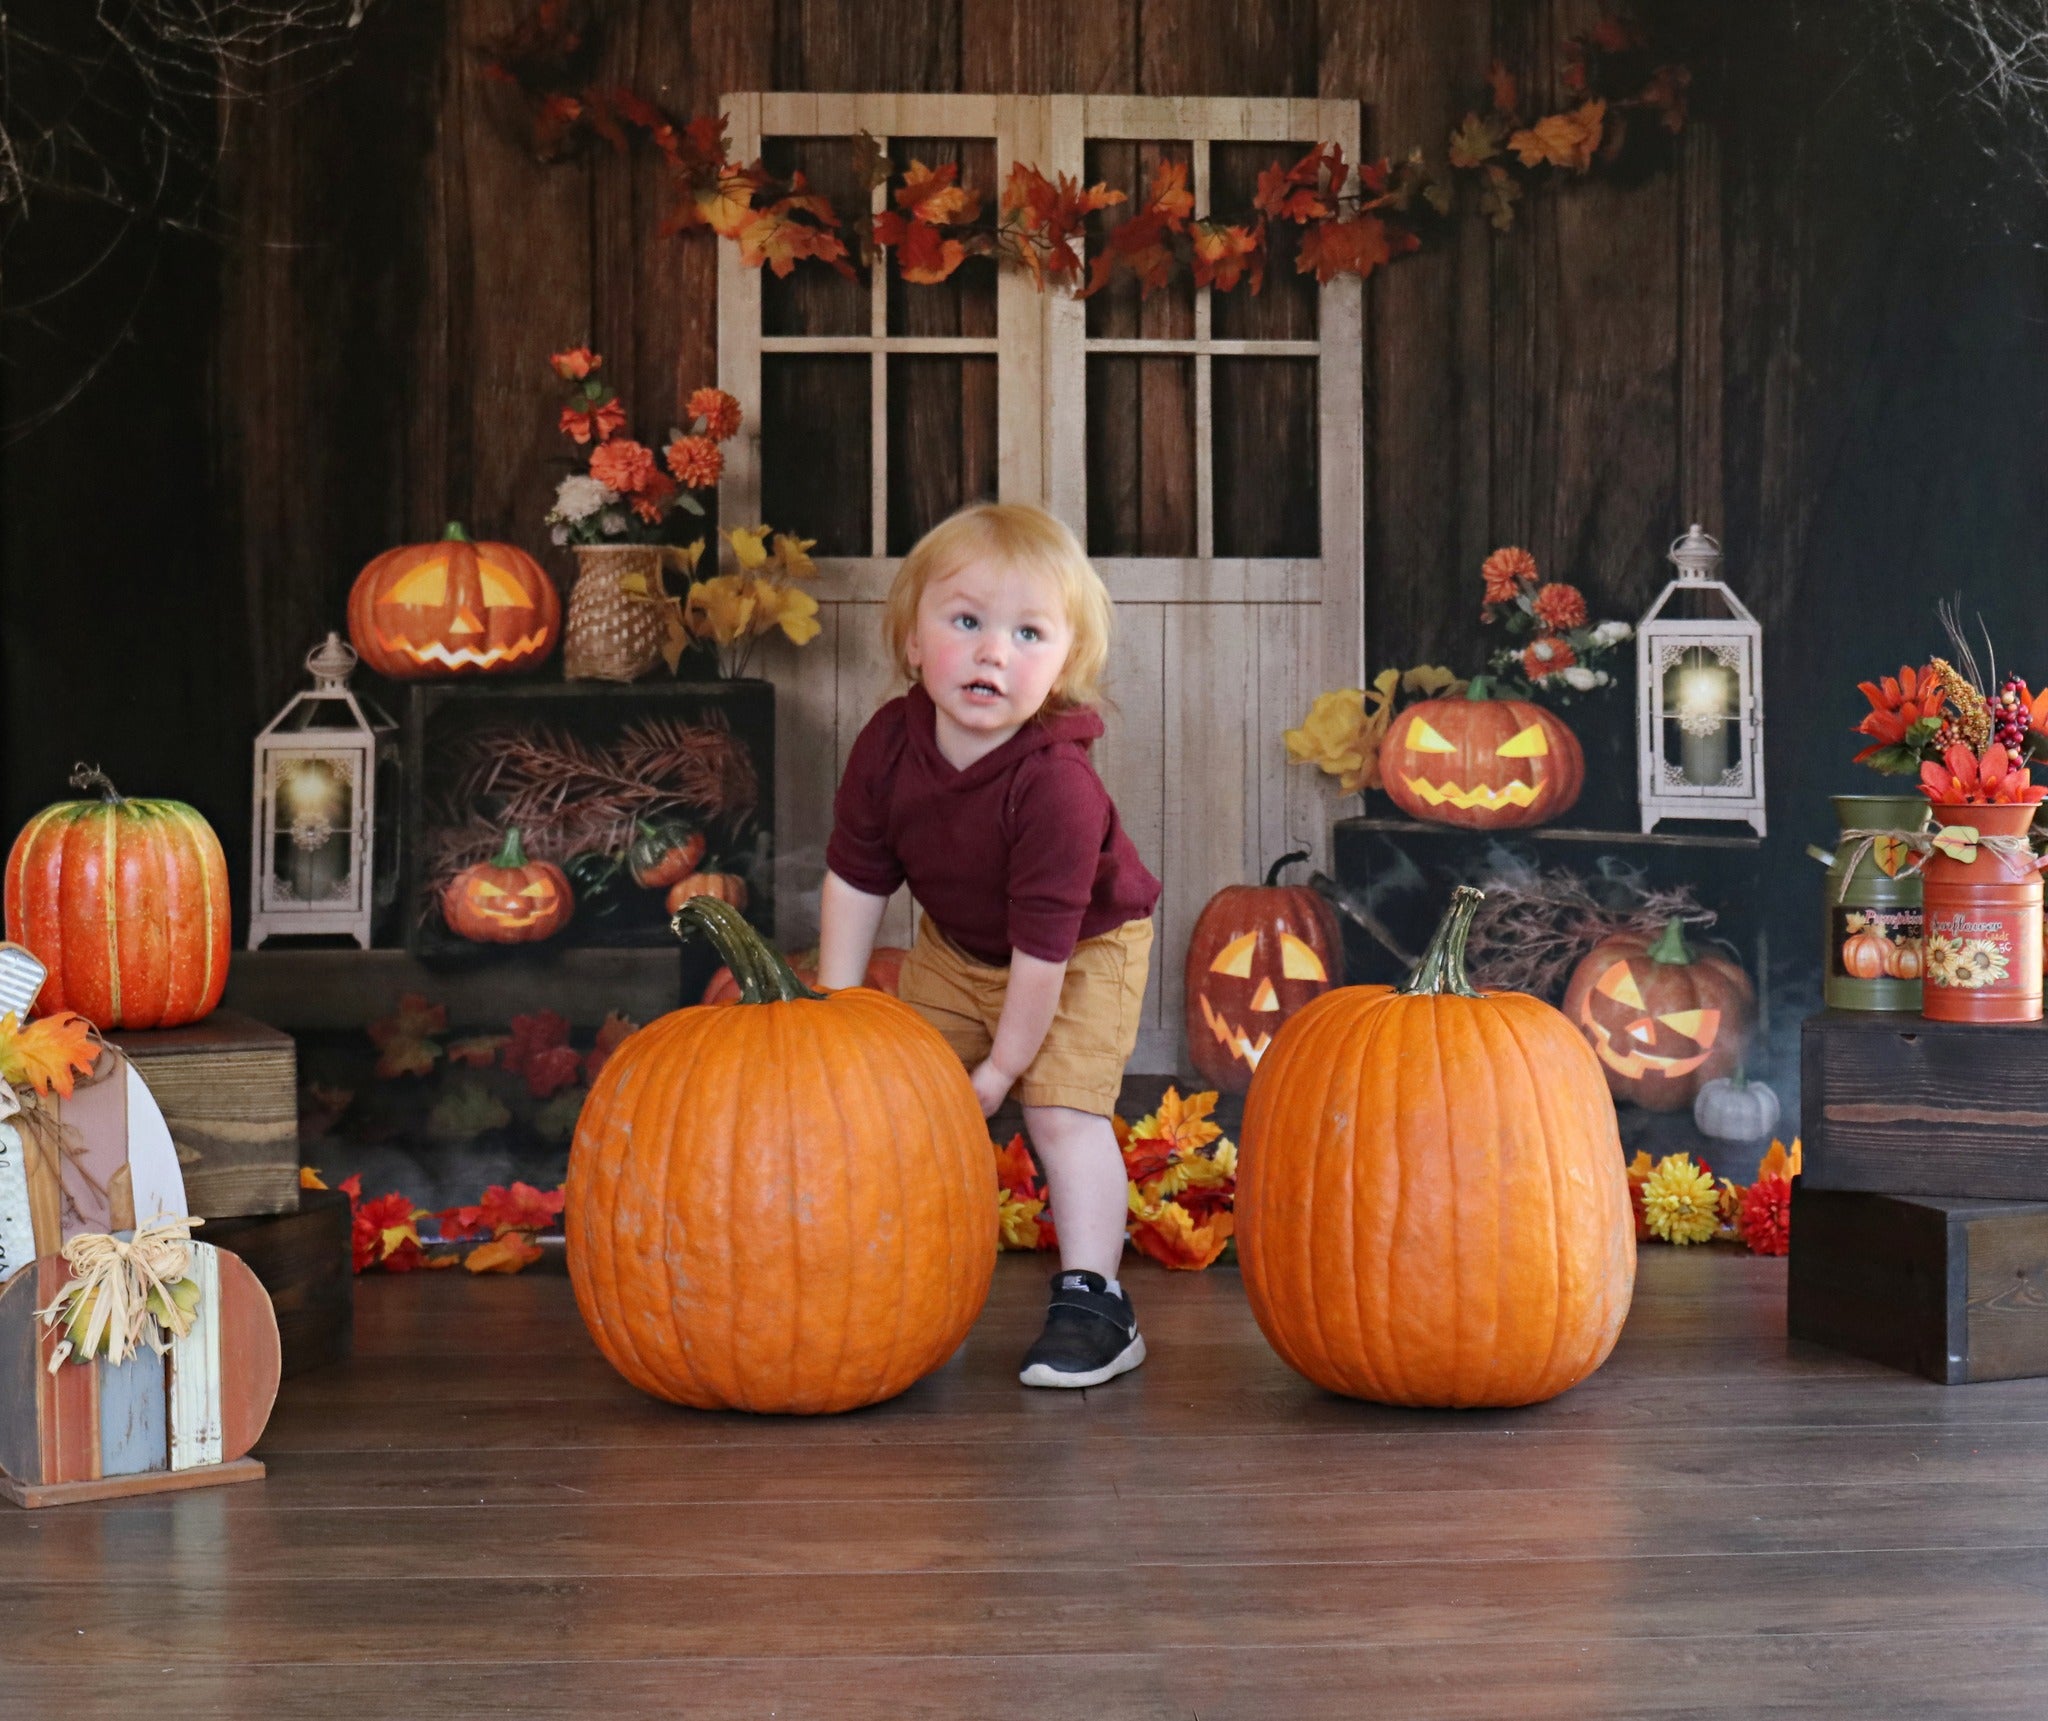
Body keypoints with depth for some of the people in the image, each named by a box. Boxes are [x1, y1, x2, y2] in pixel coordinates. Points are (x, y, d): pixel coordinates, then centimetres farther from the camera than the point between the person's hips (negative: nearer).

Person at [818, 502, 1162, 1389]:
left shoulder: (1055, 782, -38)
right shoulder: (888, 742, -22)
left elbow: (1043, 940, -32)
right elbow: (855, 877, -10)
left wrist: (1004, 1063, -24)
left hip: (1086, 949, -6)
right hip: (954, 948, 6)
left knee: (1062, 1108, -18)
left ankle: (1093, 1303, -6)